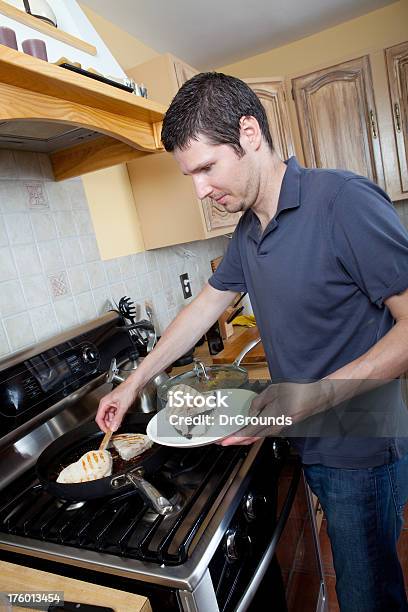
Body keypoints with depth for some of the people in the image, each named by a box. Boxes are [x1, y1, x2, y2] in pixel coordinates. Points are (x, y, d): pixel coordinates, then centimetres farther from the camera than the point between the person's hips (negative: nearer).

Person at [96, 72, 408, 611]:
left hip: (361, 451, -6)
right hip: (310, 445, 6)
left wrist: (305, 399, -27)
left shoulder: (344, 201, -22)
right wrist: (135, 382, 10)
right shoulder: (248, 229, 4)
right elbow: (206, 305, 10)